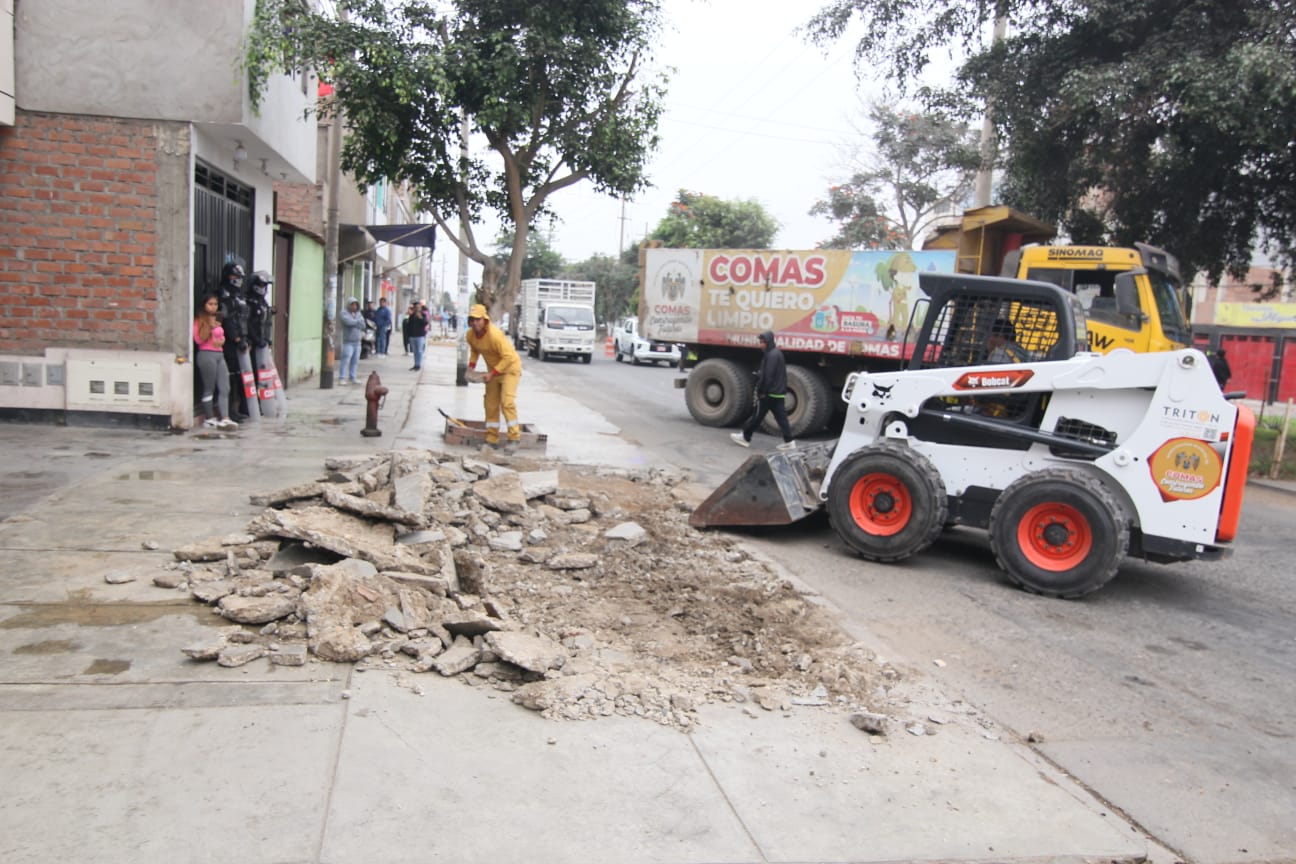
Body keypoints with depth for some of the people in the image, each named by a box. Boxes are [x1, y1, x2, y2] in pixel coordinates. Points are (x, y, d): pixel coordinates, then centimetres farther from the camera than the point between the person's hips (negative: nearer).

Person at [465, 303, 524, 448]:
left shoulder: (495, 334, -31)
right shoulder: (470, 335, -8)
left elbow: (508, 357, -31)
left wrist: (492, 373, -30)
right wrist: (471, 366, -4)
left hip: (510, 367, -7)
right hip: (493, 369, 8)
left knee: (507, 401, -19)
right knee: (491, 404, 8)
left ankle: (514, 437, -9)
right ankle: (492, 439, 16)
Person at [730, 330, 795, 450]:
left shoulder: (771, 355, -16)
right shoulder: (777, 353, 16)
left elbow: (767, 376, -20)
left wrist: (761, 392, -17)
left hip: (769, 393, -9)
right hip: (779, 393, 9)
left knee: (757, 416, 2)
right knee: (781, 417, 6)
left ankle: (745, 437, 13)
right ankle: (789, 442, 4)